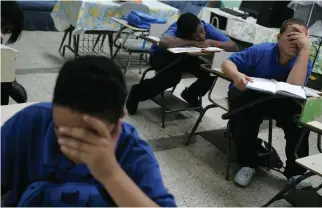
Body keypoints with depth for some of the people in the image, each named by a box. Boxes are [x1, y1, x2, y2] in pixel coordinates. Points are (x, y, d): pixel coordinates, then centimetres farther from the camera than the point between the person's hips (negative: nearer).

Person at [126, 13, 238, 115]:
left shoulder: (207, 27, -25)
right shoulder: (175, 30, -37)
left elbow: (234, 47, -23)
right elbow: (163, 41, -61)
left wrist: (212, 42, -40)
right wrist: (194, 43, -50)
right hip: (162, 55, -4)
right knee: (172, 76, -37)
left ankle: (191, 95, 11)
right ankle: (137, 92, -11)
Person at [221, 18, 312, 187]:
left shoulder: (304, 63, -12)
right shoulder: (261, 51, -17)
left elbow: (293, 87, -32)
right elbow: (228, 63, -17)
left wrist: (305, 49, -32)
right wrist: (237, 75, -42)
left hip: (278, 103, 2)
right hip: (247, 96, -1)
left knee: (300, 115, -27)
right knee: (245, 111, -36)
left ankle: (295, 171, -10)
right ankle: (247, 164, -16)